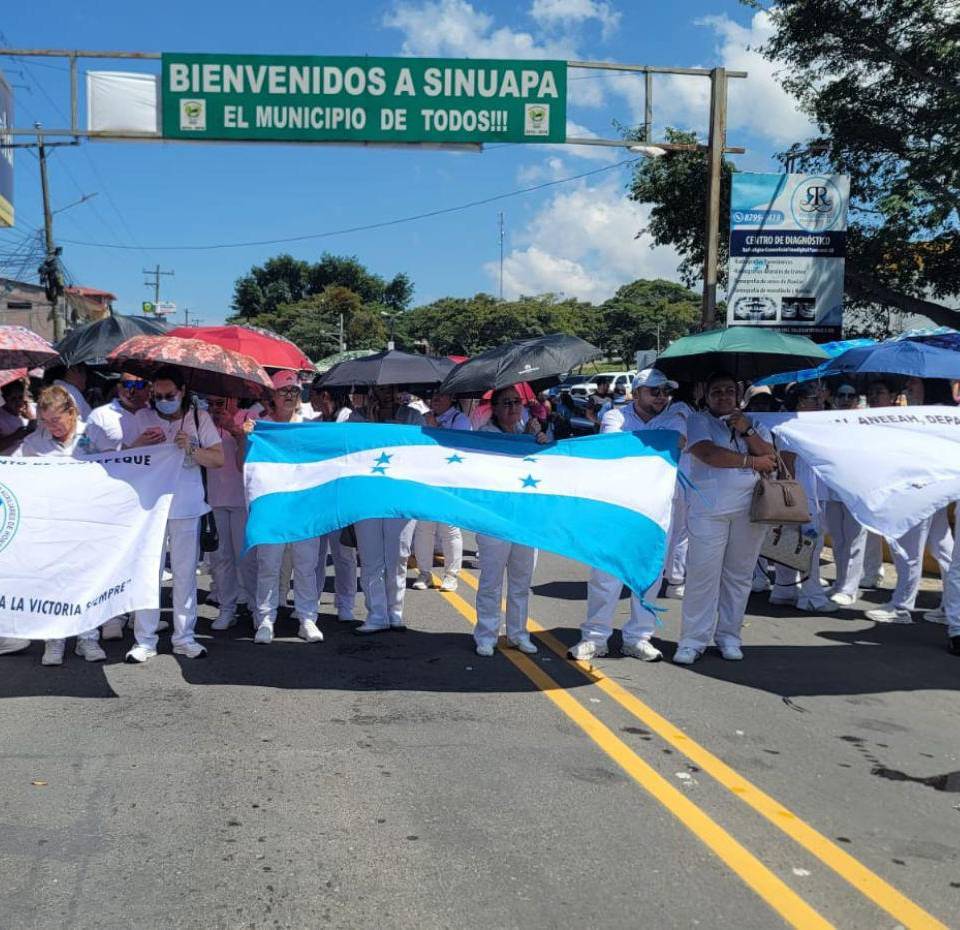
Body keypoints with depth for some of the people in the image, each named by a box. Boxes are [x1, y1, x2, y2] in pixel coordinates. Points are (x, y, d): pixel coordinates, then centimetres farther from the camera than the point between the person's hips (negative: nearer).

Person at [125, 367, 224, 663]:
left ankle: (184, 637, 16)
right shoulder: (142, 418, 4)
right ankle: (145, 641, 7)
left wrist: (192, 449, -18)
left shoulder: (199, 418, 3)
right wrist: (140, 443, -14)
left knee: (185, 573, 6)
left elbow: (219, 459, -1)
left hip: (187, 508, 0)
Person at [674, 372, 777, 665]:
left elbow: (768, 457, 4)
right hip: (709, 509, -3)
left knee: (738, 575, 7)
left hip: (749, 509, 4)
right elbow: (707, 453, -14)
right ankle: (693, 640, 2)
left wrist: (746, 431, -9)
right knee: (702, 574, -5)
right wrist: (751, 461, -7)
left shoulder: (754, 423, 17)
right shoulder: (698, 422, 4)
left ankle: (729, 636, 17)